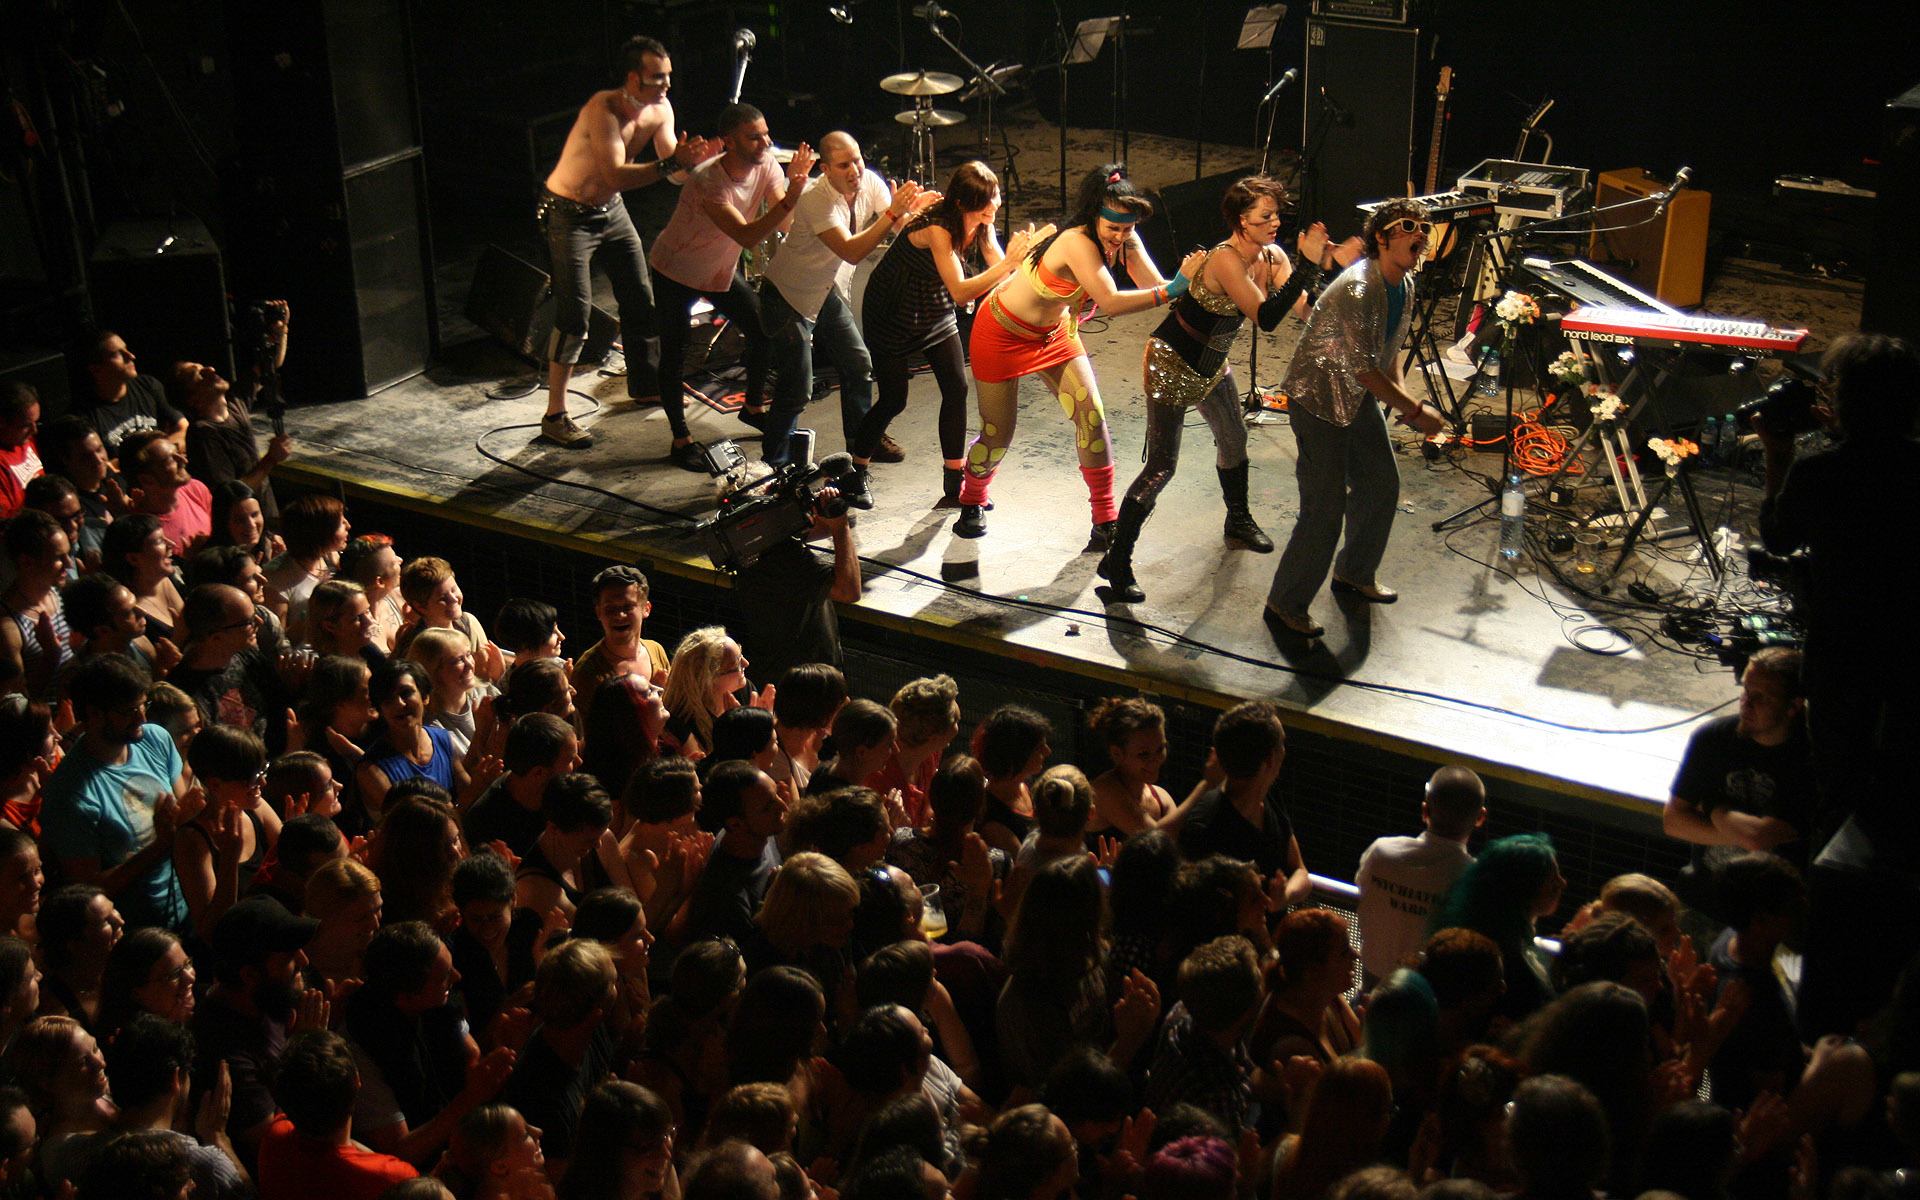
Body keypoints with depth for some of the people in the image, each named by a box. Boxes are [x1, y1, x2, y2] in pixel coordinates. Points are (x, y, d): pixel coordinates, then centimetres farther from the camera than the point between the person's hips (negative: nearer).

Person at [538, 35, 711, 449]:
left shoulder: (660, 110, -6)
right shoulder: (603, 111, -29)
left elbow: (675, 173, -6)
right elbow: (616, 175, -39)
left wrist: (693, 159, -27)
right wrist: (670, 164, -44)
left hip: (611, 211, 8)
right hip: (570, 213, -8)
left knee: (640, 299, 15)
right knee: (575, 315, -11)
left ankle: (644, 383, 36)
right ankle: (555, 416, -6)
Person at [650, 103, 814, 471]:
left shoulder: (765, 164, -15)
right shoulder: (707, 180, -34)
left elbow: (786, 224, -23)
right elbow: (747, 237, -42)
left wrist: (796, 182, -40)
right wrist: (790, 198, -52)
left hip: (722, 269, 6)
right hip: (676, 272, -6)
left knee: (763, 331, 4)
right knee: (674, 356, -3)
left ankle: (754, 406, 28)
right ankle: (681, 439, 12)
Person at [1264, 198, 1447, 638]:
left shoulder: (1404, 285, 1)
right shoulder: (1357, 288, -29)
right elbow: (1364, 368, -30)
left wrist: (1402, 398, 0)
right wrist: (1415, 410, -26)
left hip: (1360, 396, 10)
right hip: (1319, 399, -10)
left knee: (1381, 486, 18)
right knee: (1325, 507, -8)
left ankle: (1355, 574, 39)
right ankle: (1286, 603, 6)